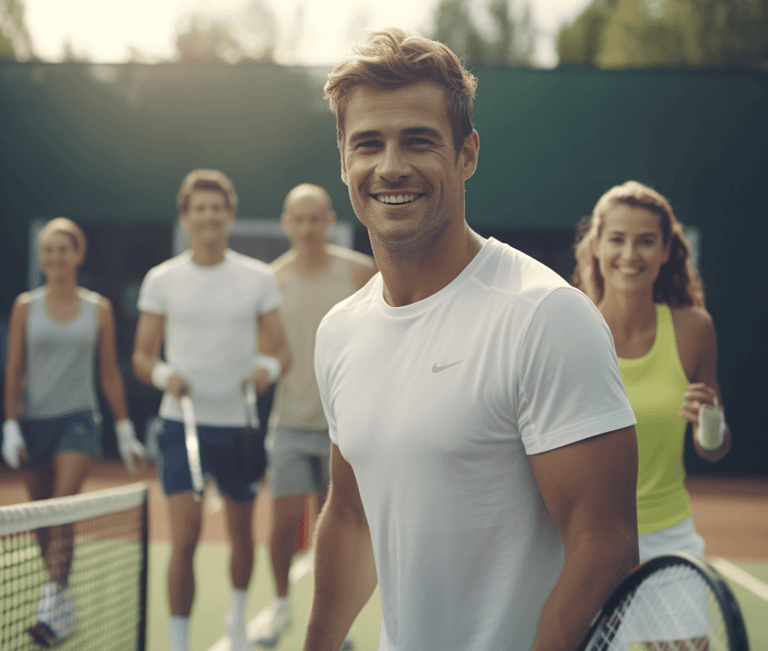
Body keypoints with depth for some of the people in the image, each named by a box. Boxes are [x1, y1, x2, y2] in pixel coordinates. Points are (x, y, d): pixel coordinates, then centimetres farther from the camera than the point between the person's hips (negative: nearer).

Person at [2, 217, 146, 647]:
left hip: (78, 418, -2)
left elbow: (110, 373, 9)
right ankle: (65, 612, 17)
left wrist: (125, 431, 9)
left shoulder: (99, 309, 5)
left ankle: (54, 604, -21)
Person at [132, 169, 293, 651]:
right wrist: (164, 375, -17)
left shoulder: (258, 278, 3)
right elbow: (142, 355, 5)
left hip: (240, 424, 1)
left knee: (242, 535, 14)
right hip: (182, 423, -1)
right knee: (185, 538, -12)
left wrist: (270, 368, -19)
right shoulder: (162, 280, 2)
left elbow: (282, 350, 4)